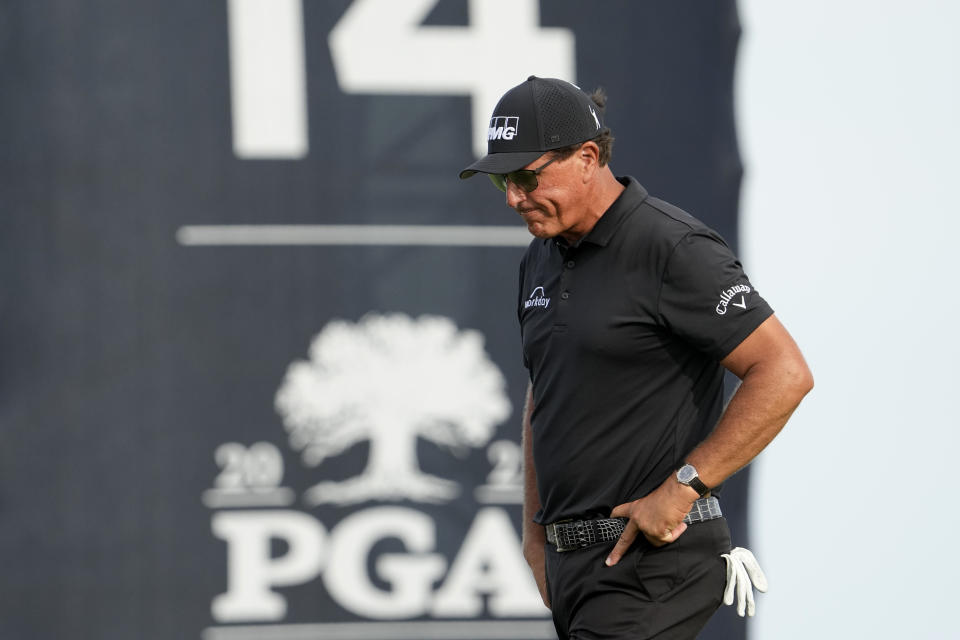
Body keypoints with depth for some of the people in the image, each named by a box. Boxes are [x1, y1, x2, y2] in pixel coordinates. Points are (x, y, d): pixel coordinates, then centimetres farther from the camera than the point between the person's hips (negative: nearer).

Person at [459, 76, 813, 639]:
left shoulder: (674, 249, -13)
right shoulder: (542, 258, 15)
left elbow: (785, 375, -18)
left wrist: (681, 489, -18)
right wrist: (535, 529, 21)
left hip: (653, 557, -9)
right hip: (571, 559, 9)